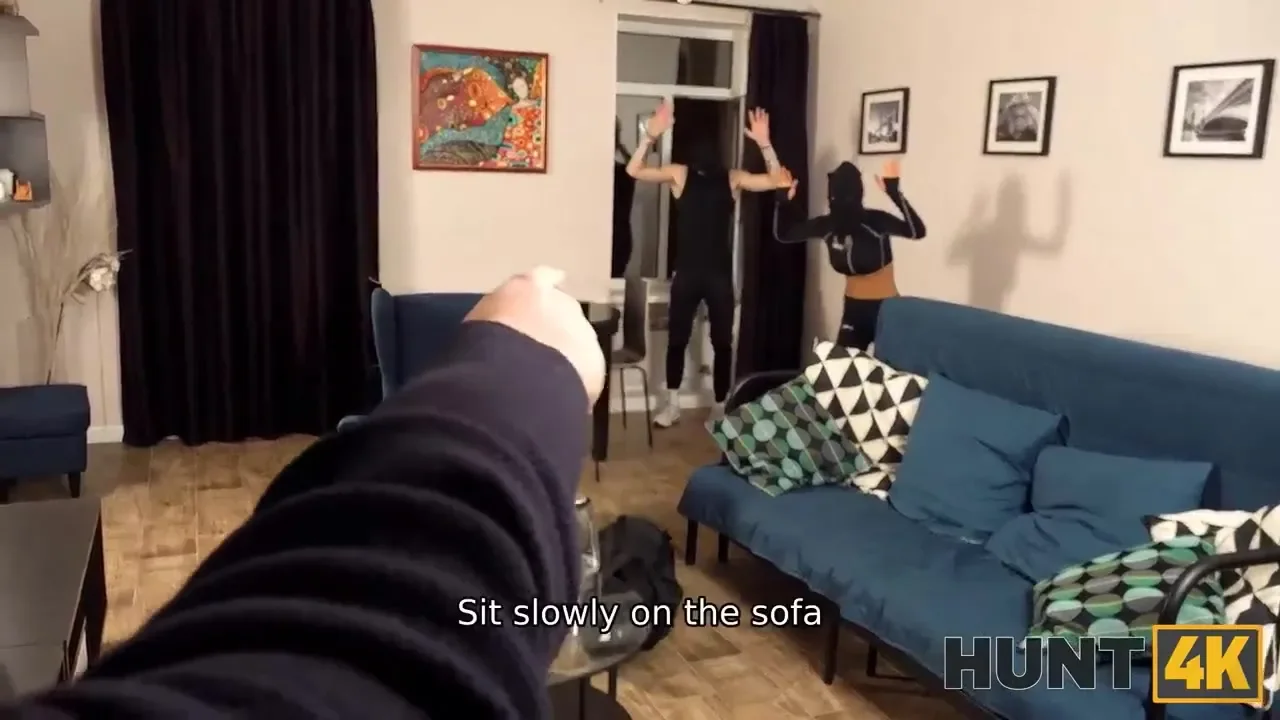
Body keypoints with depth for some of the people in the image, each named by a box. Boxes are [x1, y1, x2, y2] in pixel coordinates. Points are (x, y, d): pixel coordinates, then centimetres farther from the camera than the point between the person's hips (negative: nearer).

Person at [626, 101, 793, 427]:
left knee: (722, 342, 7)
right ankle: (672, 404, 23)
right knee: (677, 338, 8)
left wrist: (764, 143, -23)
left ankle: (720, 406, 20)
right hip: (687, 271, 0)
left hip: (720, 273, 0)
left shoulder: (733, 178, -2)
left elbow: (777, 181, -10)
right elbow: (634, 170, -12)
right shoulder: (679, 174, -3)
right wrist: (650, 135, -26)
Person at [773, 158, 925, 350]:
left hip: (886, 307, -5)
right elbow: (783, 234, 3)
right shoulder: (828, 225, -5)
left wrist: (895, 192, -48)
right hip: (853, 308, 5)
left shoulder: (876, 220, -21)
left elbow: (917, 231, -38)